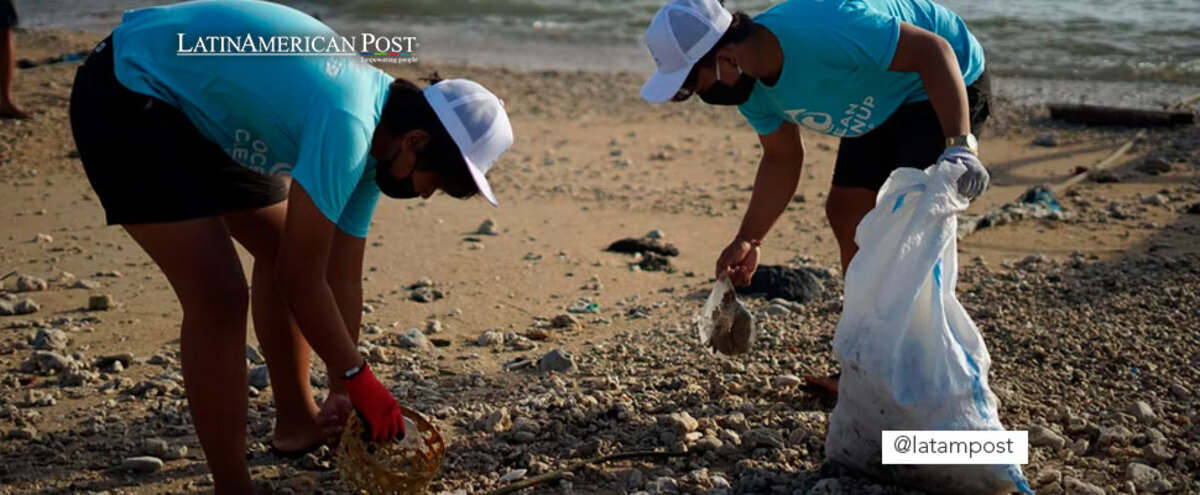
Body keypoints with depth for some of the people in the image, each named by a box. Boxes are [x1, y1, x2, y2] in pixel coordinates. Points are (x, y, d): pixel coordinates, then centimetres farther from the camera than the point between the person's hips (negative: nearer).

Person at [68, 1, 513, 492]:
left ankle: (297, 422, 30)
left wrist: (345, 395, 10)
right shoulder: (348, 124, -31)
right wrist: (357, 380, -14)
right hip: (126, 97, -10)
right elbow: (301, 279, -26)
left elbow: (342, 277, 5)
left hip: (198, 104, 10)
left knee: (282, 251, 14)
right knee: (218, 294, -17)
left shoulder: (372, 137, -2)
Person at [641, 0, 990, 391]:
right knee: (845, 212, 4)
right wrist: (748, 240, 1)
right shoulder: (753, 88, -10)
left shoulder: (820, 33, -38)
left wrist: (959, 145, -39)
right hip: (884, 102, 9)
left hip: (944, 85, -9)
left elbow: (933, 49, -33)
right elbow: (782, 159, 6)